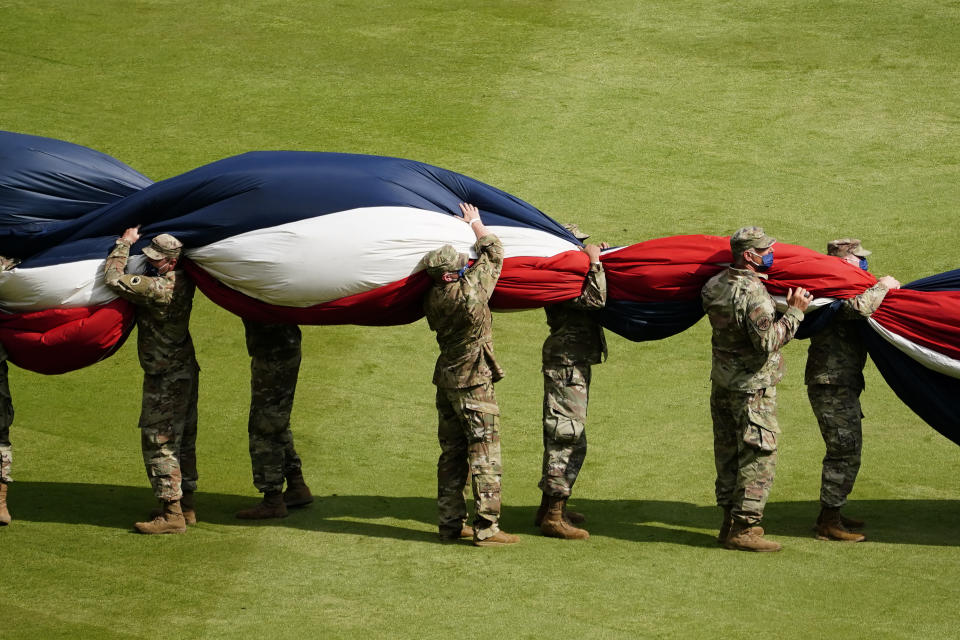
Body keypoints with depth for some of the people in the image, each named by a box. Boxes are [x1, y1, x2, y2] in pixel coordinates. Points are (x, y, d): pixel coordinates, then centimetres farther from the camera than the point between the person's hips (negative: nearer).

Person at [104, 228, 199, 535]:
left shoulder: (158, 288, -26)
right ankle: (186, 506, 22)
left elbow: (113, 277, -23)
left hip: (164, 379, -9)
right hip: (184, 371, 9)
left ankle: (171, 514, -5)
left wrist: (125, 242, -11)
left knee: (159, 442, -5)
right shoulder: (184, 281, 1)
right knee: (182, 442, 15)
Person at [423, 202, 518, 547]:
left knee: (452, 454, 13)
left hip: (447, 382, 7)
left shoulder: (432, 298, -2)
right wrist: (475, 222, 11)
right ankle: (486, 528, -4)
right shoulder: (470, 291, -19)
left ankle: (450, 524, 17)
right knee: (485, 454, -3)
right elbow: (493, 251, -5)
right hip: (474, 385, -7)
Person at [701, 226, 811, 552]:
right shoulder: (754, 293, -22)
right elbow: (768, 341, -25)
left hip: (722, 381, 9)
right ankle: (744, 528, -3)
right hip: (753, 385, -9)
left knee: (728, 452, 15)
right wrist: (794, 312, -17)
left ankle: (729, 521, 23)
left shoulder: (714, 286, 4)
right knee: (758, 455, -3)